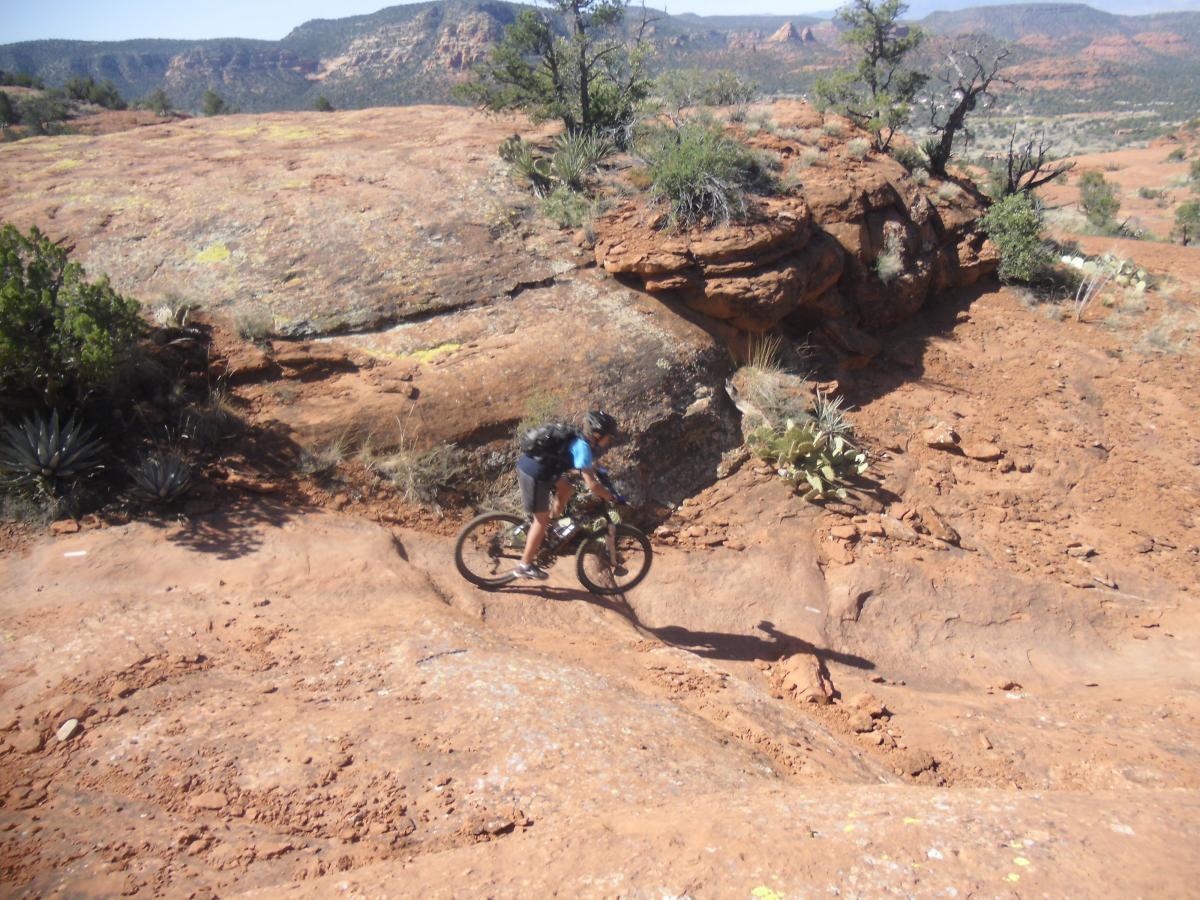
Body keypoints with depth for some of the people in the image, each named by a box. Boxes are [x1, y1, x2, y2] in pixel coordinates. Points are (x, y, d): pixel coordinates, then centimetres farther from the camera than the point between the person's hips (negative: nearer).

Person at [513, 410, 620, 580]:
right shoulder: (583, 448, -16)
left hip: (528, 463, 9)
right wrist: (611, 497, -12)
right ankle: (525, 566, 10)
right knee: (541, 519, 2)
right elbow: (591, 484, -21)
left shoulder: (578, 440, 11)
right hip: (535, 475, -9)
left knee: (567, 490, 20)